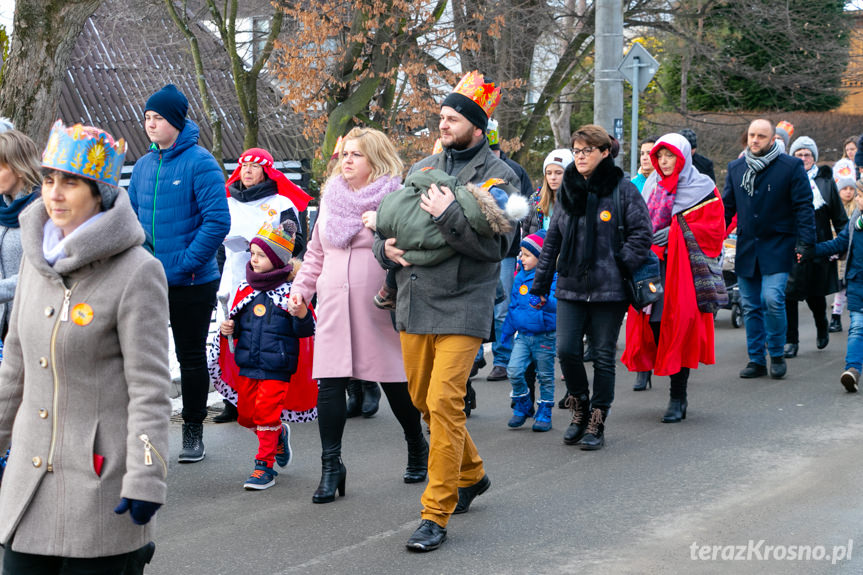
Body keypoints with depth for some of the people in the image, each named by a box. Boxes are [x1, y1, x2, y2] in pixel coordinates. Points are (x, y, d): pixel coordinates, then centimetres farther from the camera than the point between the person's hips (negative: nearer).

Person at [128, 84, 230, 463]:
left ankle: (194, 432, 17)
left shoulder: (199, 163, -11)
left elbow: (217, 221, -17)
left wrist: (186, 262, -19)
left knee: (192, 356, 6)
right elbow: (131, 216, 17)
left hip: (192, 282, -6)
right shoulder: (144, 165, 9)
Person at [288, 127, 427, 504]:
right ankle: (331, 466, 0)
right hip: (334, 309, 4)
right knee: (329, 382, -6)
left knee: (395, 381, 5)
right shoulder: (331, 200, 15)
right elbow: (316, 253, 23)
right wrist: (301, 288, 14)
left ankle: (417, 449, 29)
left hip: (380, 308, -4)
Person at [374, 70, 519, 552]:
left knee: (444, 403, -11)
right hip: (414, 302, 6)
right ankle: (472, 474, 38)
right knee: (424, 399, 15)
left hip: (461, 307, -6)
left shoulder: (499, 177, -4)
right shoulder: (423, 169, 13)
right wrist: (386, 248, -1)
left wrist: (449, 215, -22)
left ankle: (437, 514, -4)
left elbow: (496, 245, -15)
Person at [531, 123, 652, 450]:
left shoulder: (622, 189, -4)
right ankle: (580, 409, 18)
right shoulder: (568, 190, 11)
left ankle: (596, 424, 13)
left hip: (609, 288, -4)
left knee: (603, 356, 2)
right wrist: (541, 283, 16)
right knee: (566, 350, -5)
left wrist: (623, 264, -11)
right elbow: (552, 240, 16)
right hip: (570, 287, 4)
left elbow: (642, 233, -3)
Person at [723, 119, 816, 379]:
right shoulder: (736, 168, 9)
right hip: (746, 248, 4)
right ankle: (756, 360, 15)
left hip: (777, 248, -4)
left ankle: (777, 355, 3)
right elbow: (726, 206, 15)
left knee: (772, 299, -16)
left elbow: (804, 206, -4)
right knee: (751, 306, 6)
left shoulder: (791, 167, -4)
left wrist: (805, 241, -11)